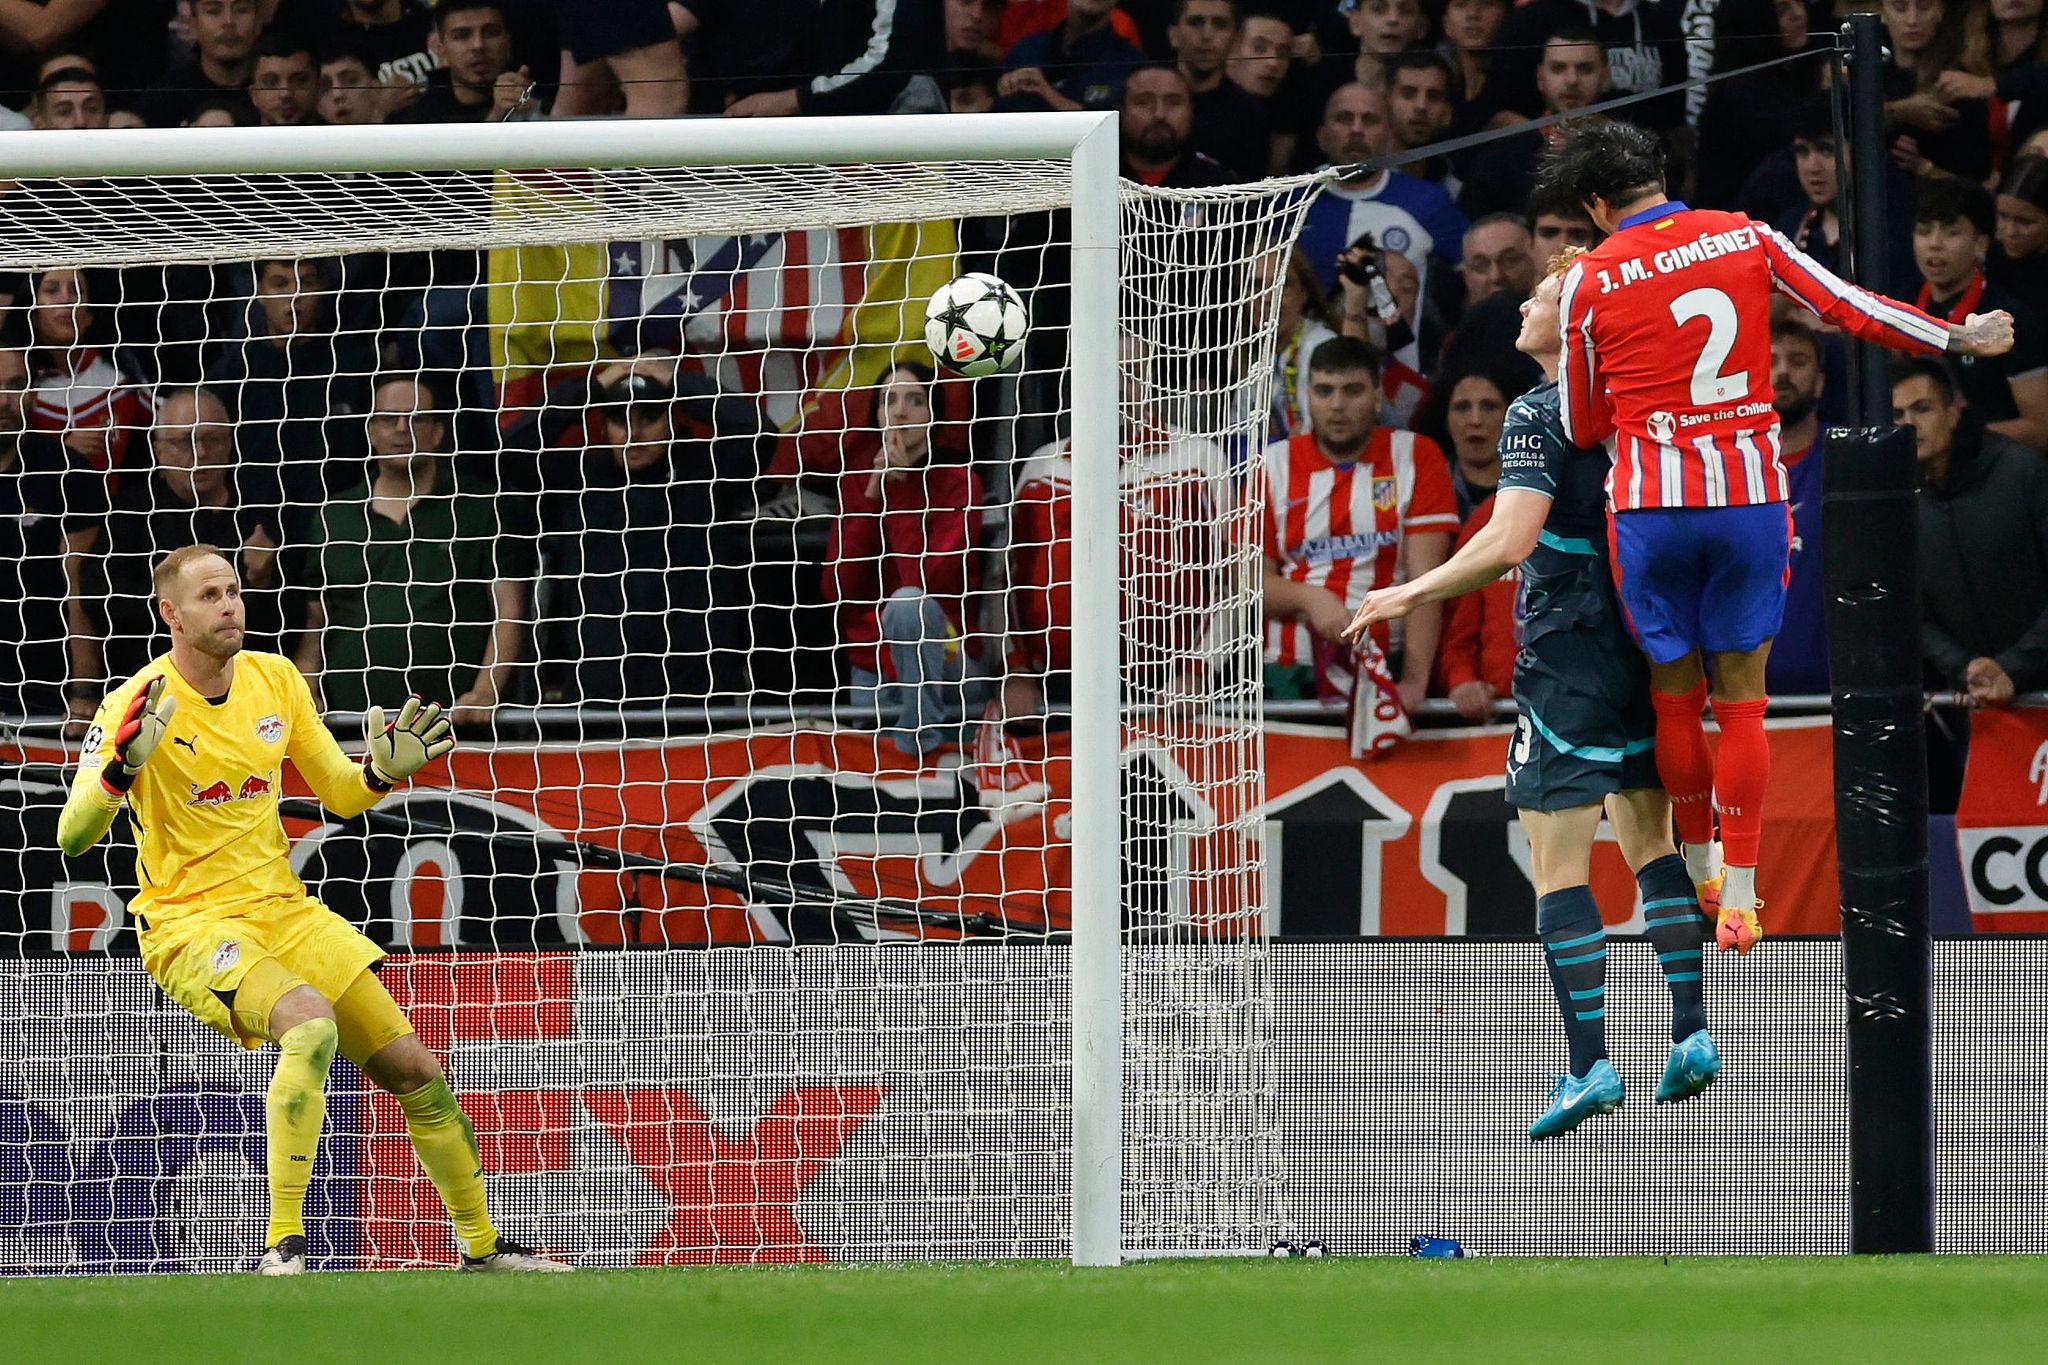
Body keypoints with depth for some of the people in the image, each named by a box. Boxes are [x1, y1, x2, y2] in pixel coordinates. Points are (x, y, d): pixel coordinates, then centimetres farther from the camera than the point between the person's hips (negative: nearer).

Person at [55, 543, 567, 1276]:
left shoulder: (276, 679, 5)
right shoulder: (140, 704, -12)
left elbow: (340, 794, 15)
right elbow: (73, 837, -18)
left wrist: (383, 771, -7)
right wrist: (124, 764, -35)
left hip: (283, 908, 6)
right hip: (191, 923, -6)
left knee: (414, 1071, 4)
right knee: (310, 1023, -34)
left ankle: (482, 1245, 24)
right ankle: (282, 1246, -31)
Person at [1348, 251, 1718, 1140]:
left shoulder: (1539, 417, -13)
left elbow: (1511, 541, -23)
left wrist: (1413, 596, -13)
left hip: (1568, 655, -7)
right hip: (1646, 648, 7)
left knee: (1558, 865, -5)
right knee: (1650, 840, 17)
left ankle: (1590, 1061, -11)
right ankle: (1691, 1033, 10)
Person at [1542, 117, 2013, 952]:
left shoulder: (1590, 281, -2)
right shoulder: (1745, 239, 3)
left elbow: (1583, 427, 5)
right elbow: (1852, 310, 9)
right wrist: (1959, 338, 22)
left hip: (1651, 505, -2)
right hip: (1752, 495, 2)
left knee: (1675, 696, 13)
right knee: (1740, 698, 6)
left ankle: (1700, 866, 22)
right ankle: (1739, 897, 3)